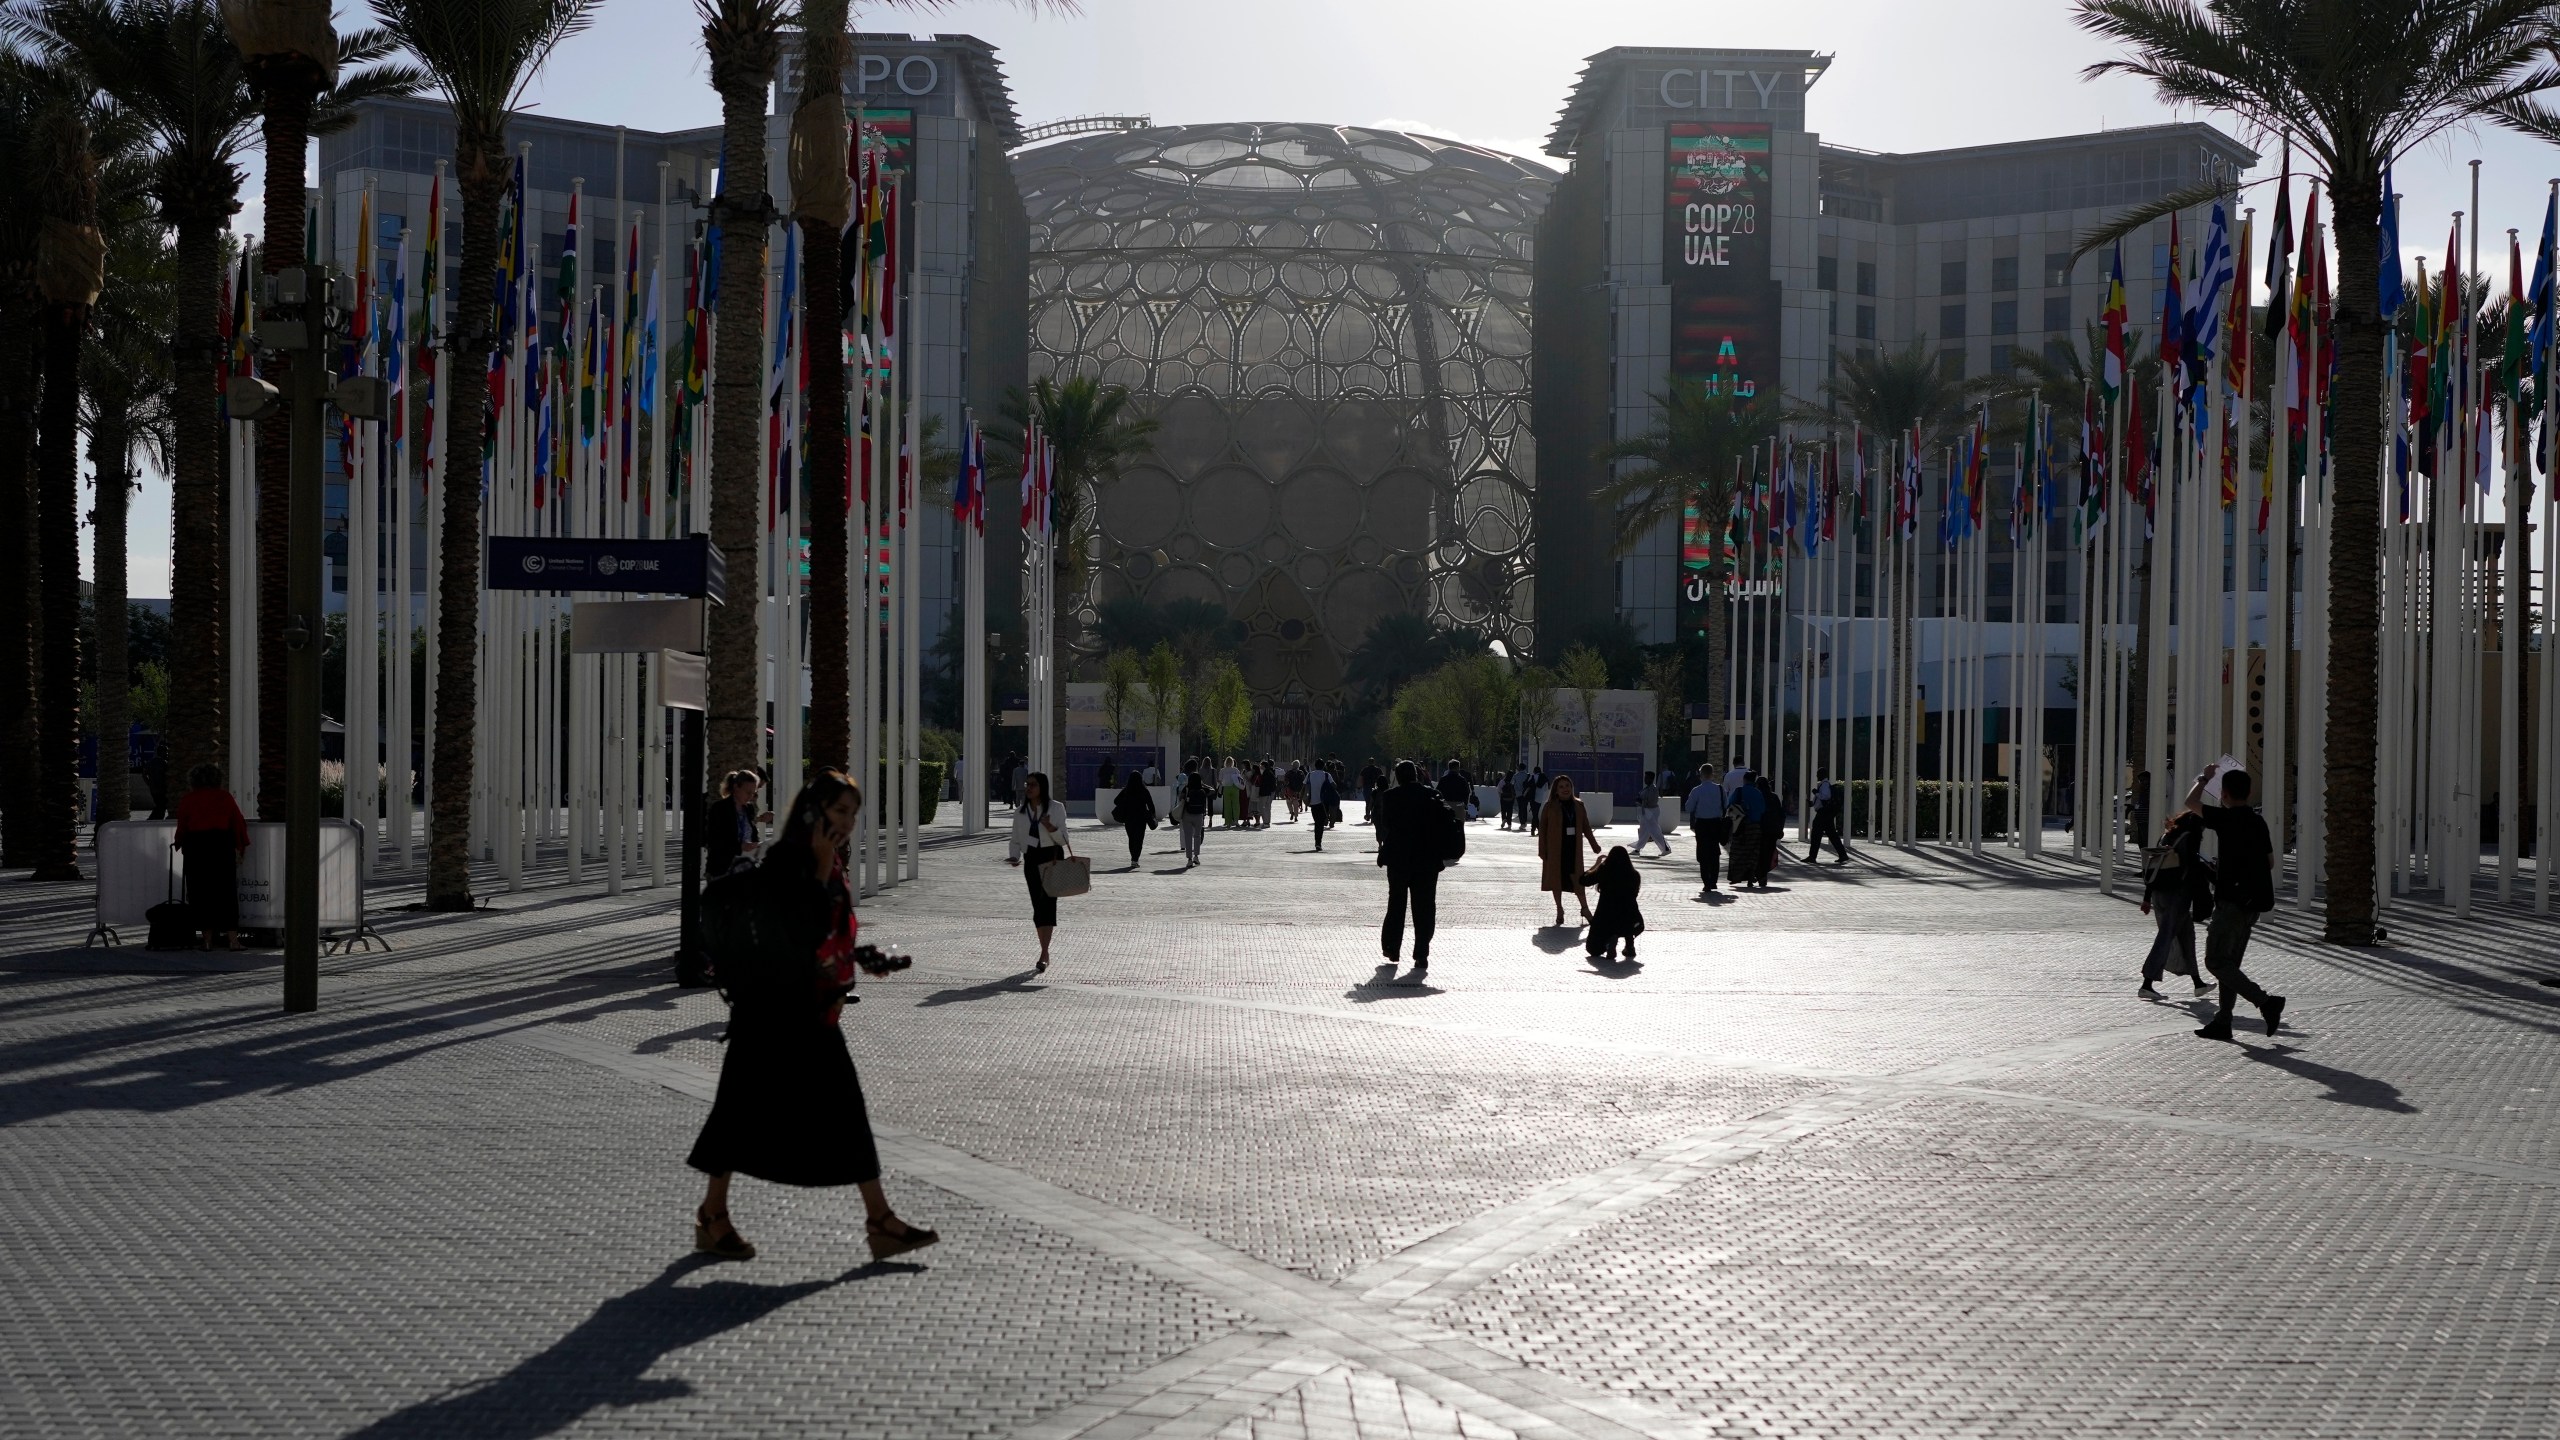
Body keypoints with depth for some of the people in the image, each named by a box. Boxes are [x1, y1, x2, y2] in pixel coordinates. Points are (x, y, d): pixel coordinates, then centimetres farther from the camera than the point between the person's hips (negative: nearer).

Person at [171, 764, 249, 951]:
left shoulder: (187, 799, 4)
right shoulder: (225, 797, 6)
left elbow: (182, 826, 3)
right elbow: (239, 822, 3)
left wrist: (178, 843, 20)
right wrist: (242, 845, 11)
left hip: (196, 847, -1)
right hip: (222, 846, 1)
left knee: (201, 893, 4)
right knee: (226, 892, 3)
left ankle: (208, 940, 3)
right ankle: (233, 939, -4)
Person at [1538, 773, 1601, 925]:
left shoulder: (1578, 806, 6)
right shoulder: (1550, 807, -4)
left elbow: (1586, 827, 14)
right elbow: (1542, 829, -3)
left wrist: (1594, 844, 14)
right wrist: (1542, 850, -7)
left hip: (1573, 848, 2)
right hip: (1555, 848, -2)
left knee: (1577, 878, -1)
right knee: (1556, 878, 5)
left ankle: (1585, 908, 12)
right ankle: (1559, 910, 18)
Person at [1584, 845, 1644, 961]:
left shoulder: (1604, 872, -6)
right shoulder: (1634, 875, -2)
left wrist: (1597, 864, 17)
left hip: (1606, 919, -2)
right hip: (1629, 920, 2)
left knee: (1594, 950, 22)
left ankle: (1611, 939, -13)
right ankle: (1630, 945, 15)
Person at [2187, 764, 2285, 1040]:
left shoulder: (2227, 818, -13)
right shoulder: (2258, 821, 10)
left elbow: (2191, 802, -3)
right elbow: (2270, 862, 17)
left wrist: (2204, 778, 13)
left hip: (2232, 900, -8)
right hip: (2254, 901, 8)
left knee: (2216, 961, -5)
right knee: (2229, 962, 13)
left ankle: (2266, 1002, -17)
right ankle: (2222, 1023, 14)